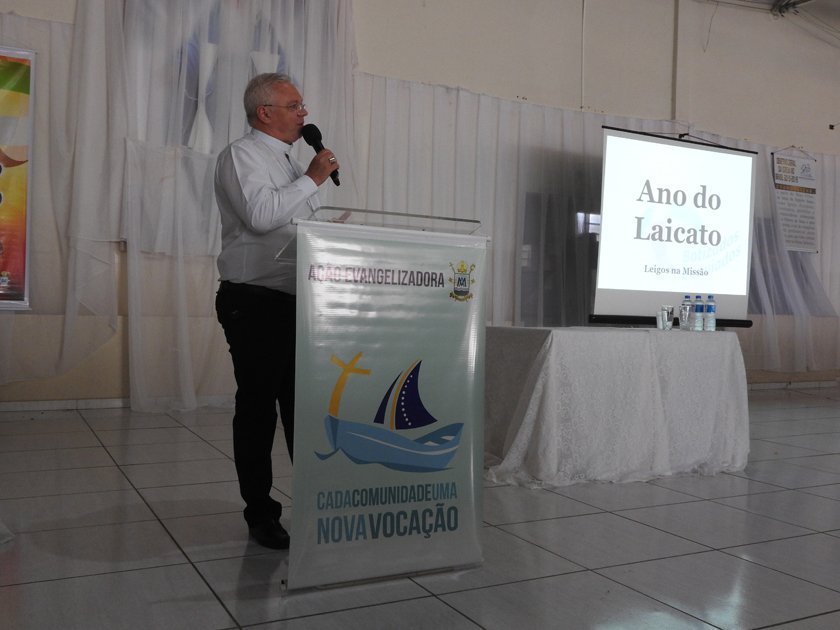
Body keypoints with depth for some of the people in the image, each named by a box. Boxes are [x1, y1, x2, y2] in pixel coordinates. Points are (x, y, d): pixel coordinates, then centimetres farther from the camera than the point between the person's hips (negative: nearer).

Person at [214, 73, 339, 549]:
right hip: (255, 303, -7)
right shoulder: (242, 156, -5)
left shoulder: (293, 164, 20)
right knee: (258, 407, 1)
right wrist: (312, 179, -13)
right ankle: (260, 513, 13)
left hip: (297, 300, 8)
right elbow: (260, 215, -22)